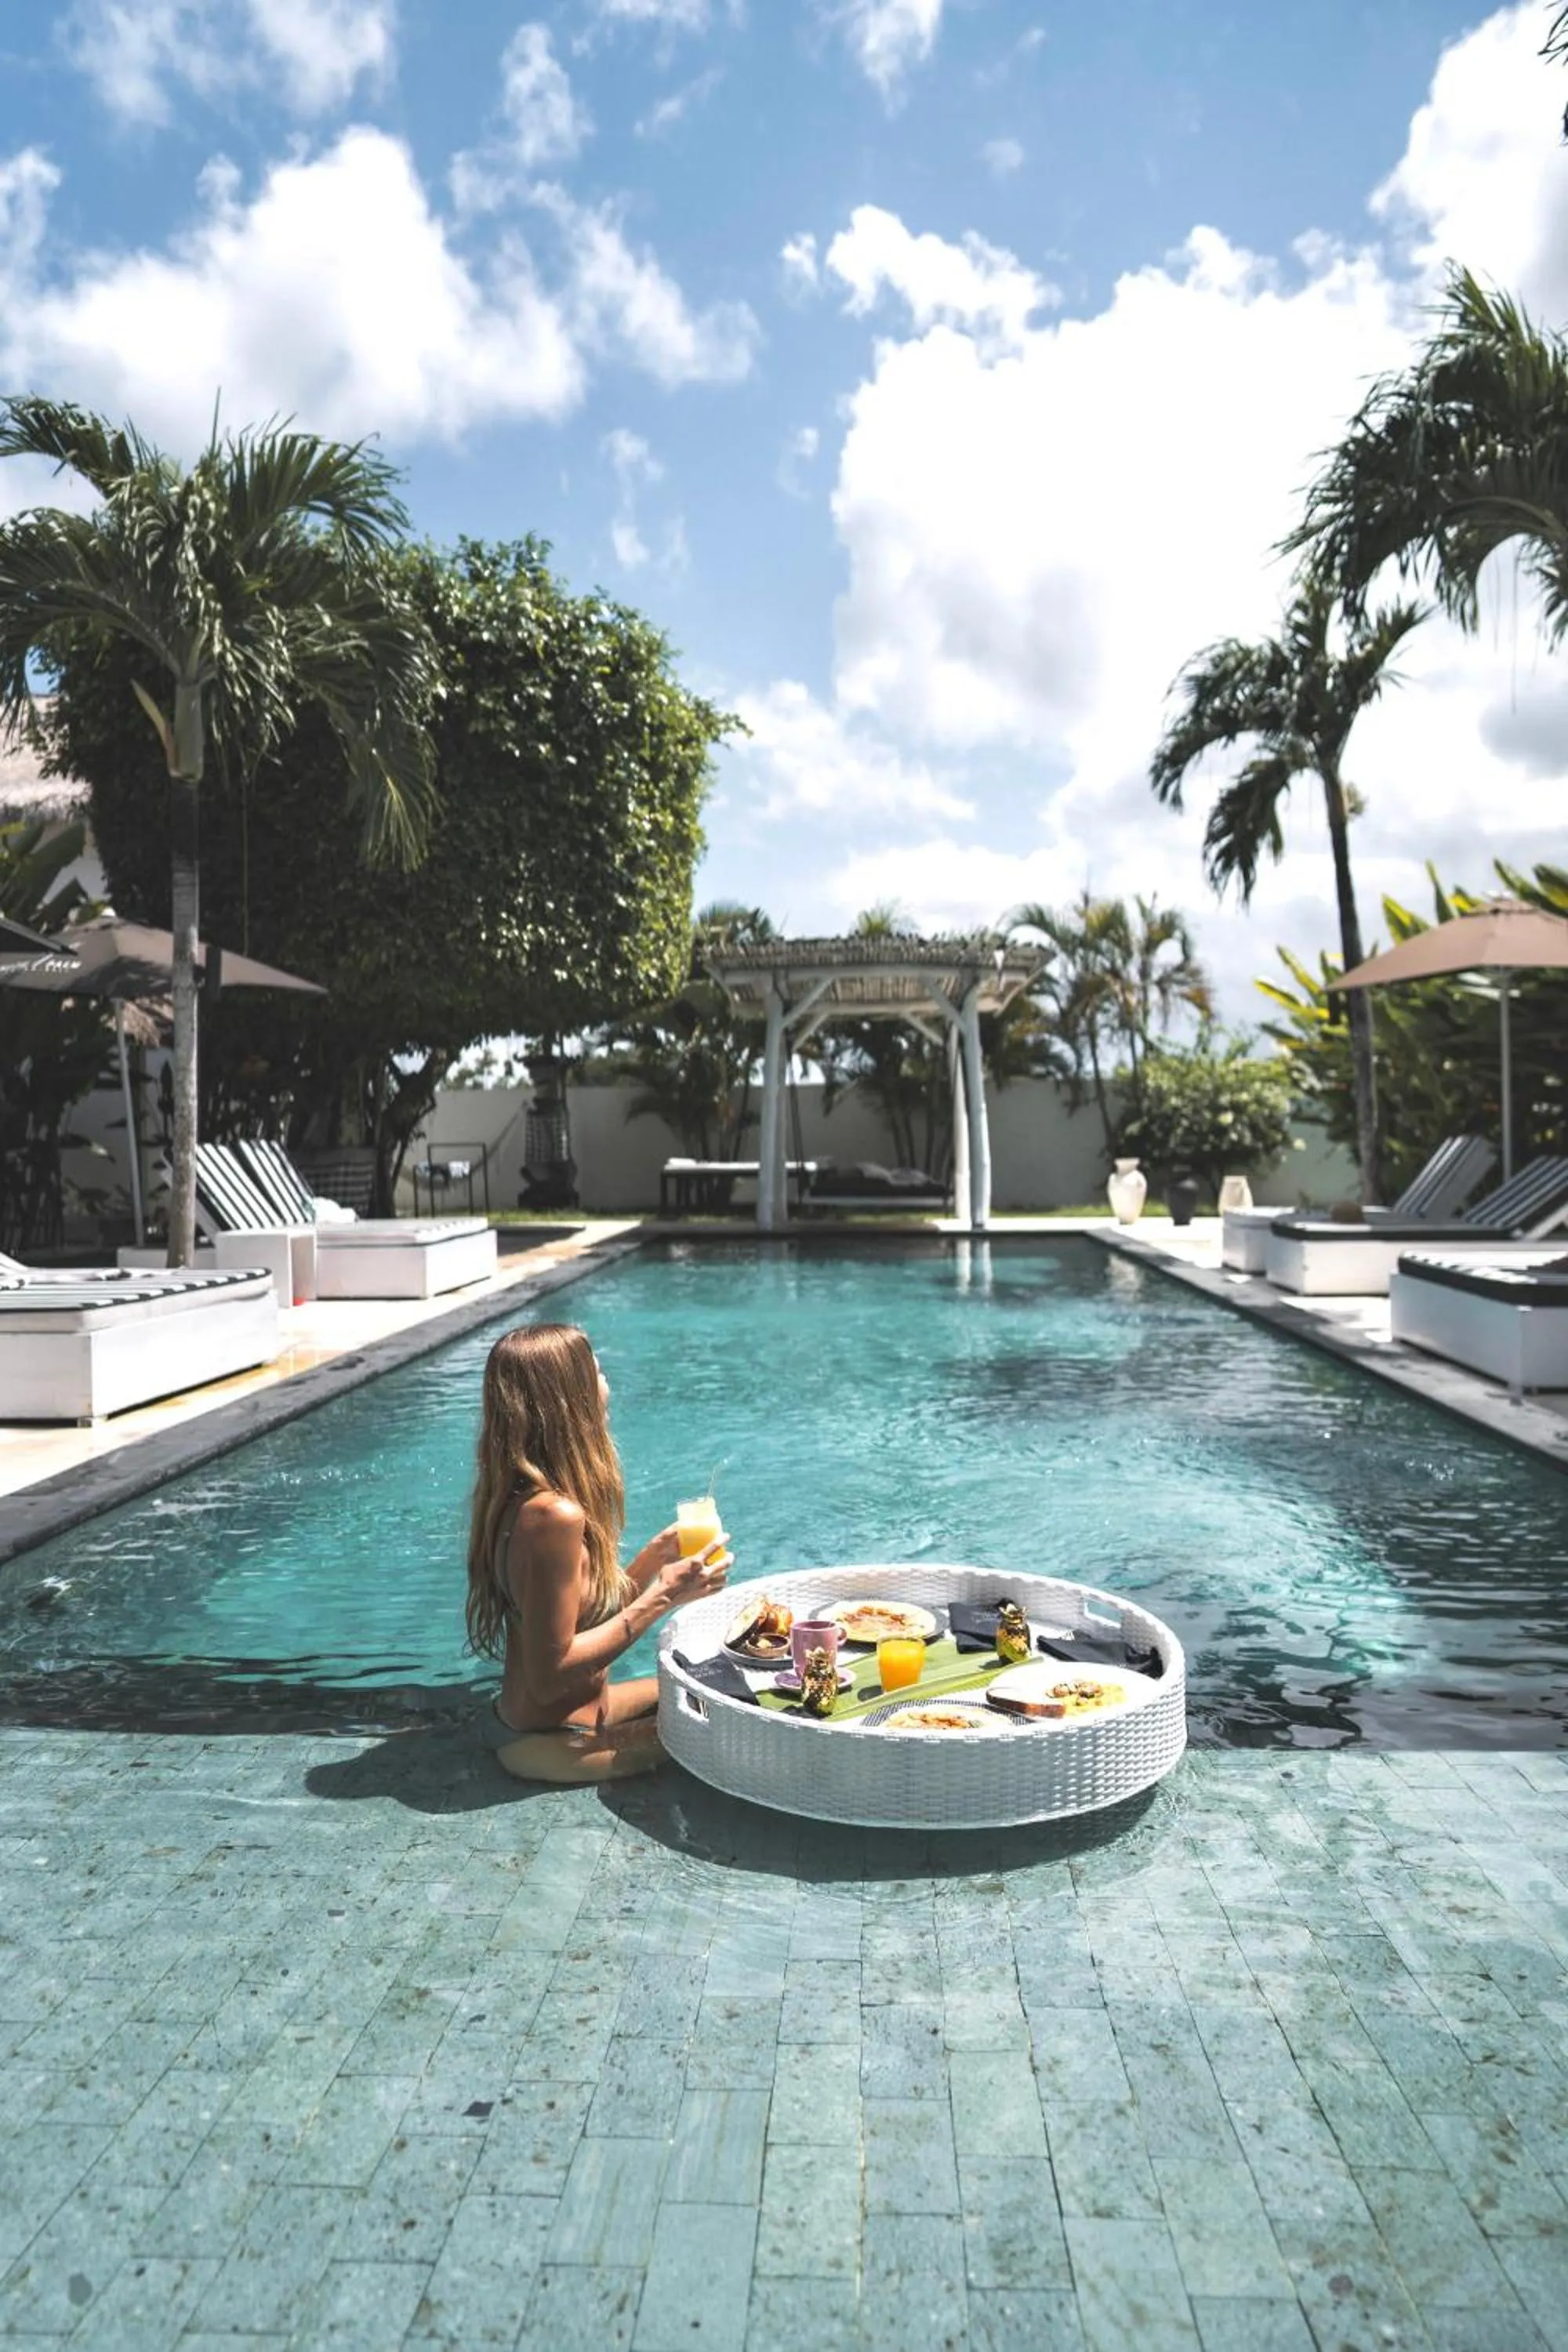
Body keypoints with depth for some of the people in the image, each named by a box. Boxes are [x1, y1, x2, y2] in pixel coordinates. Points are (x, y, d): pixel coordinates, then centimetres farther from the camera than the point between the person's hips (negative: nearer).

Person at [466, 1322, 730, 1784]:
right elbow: (551, 1674, -26)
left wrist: (656, 1554, 0)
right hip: (550, 1743, -9)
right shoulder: (554, 1516, -28)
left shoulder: (526, 1498, 2)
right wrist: (662, 1597, -23)